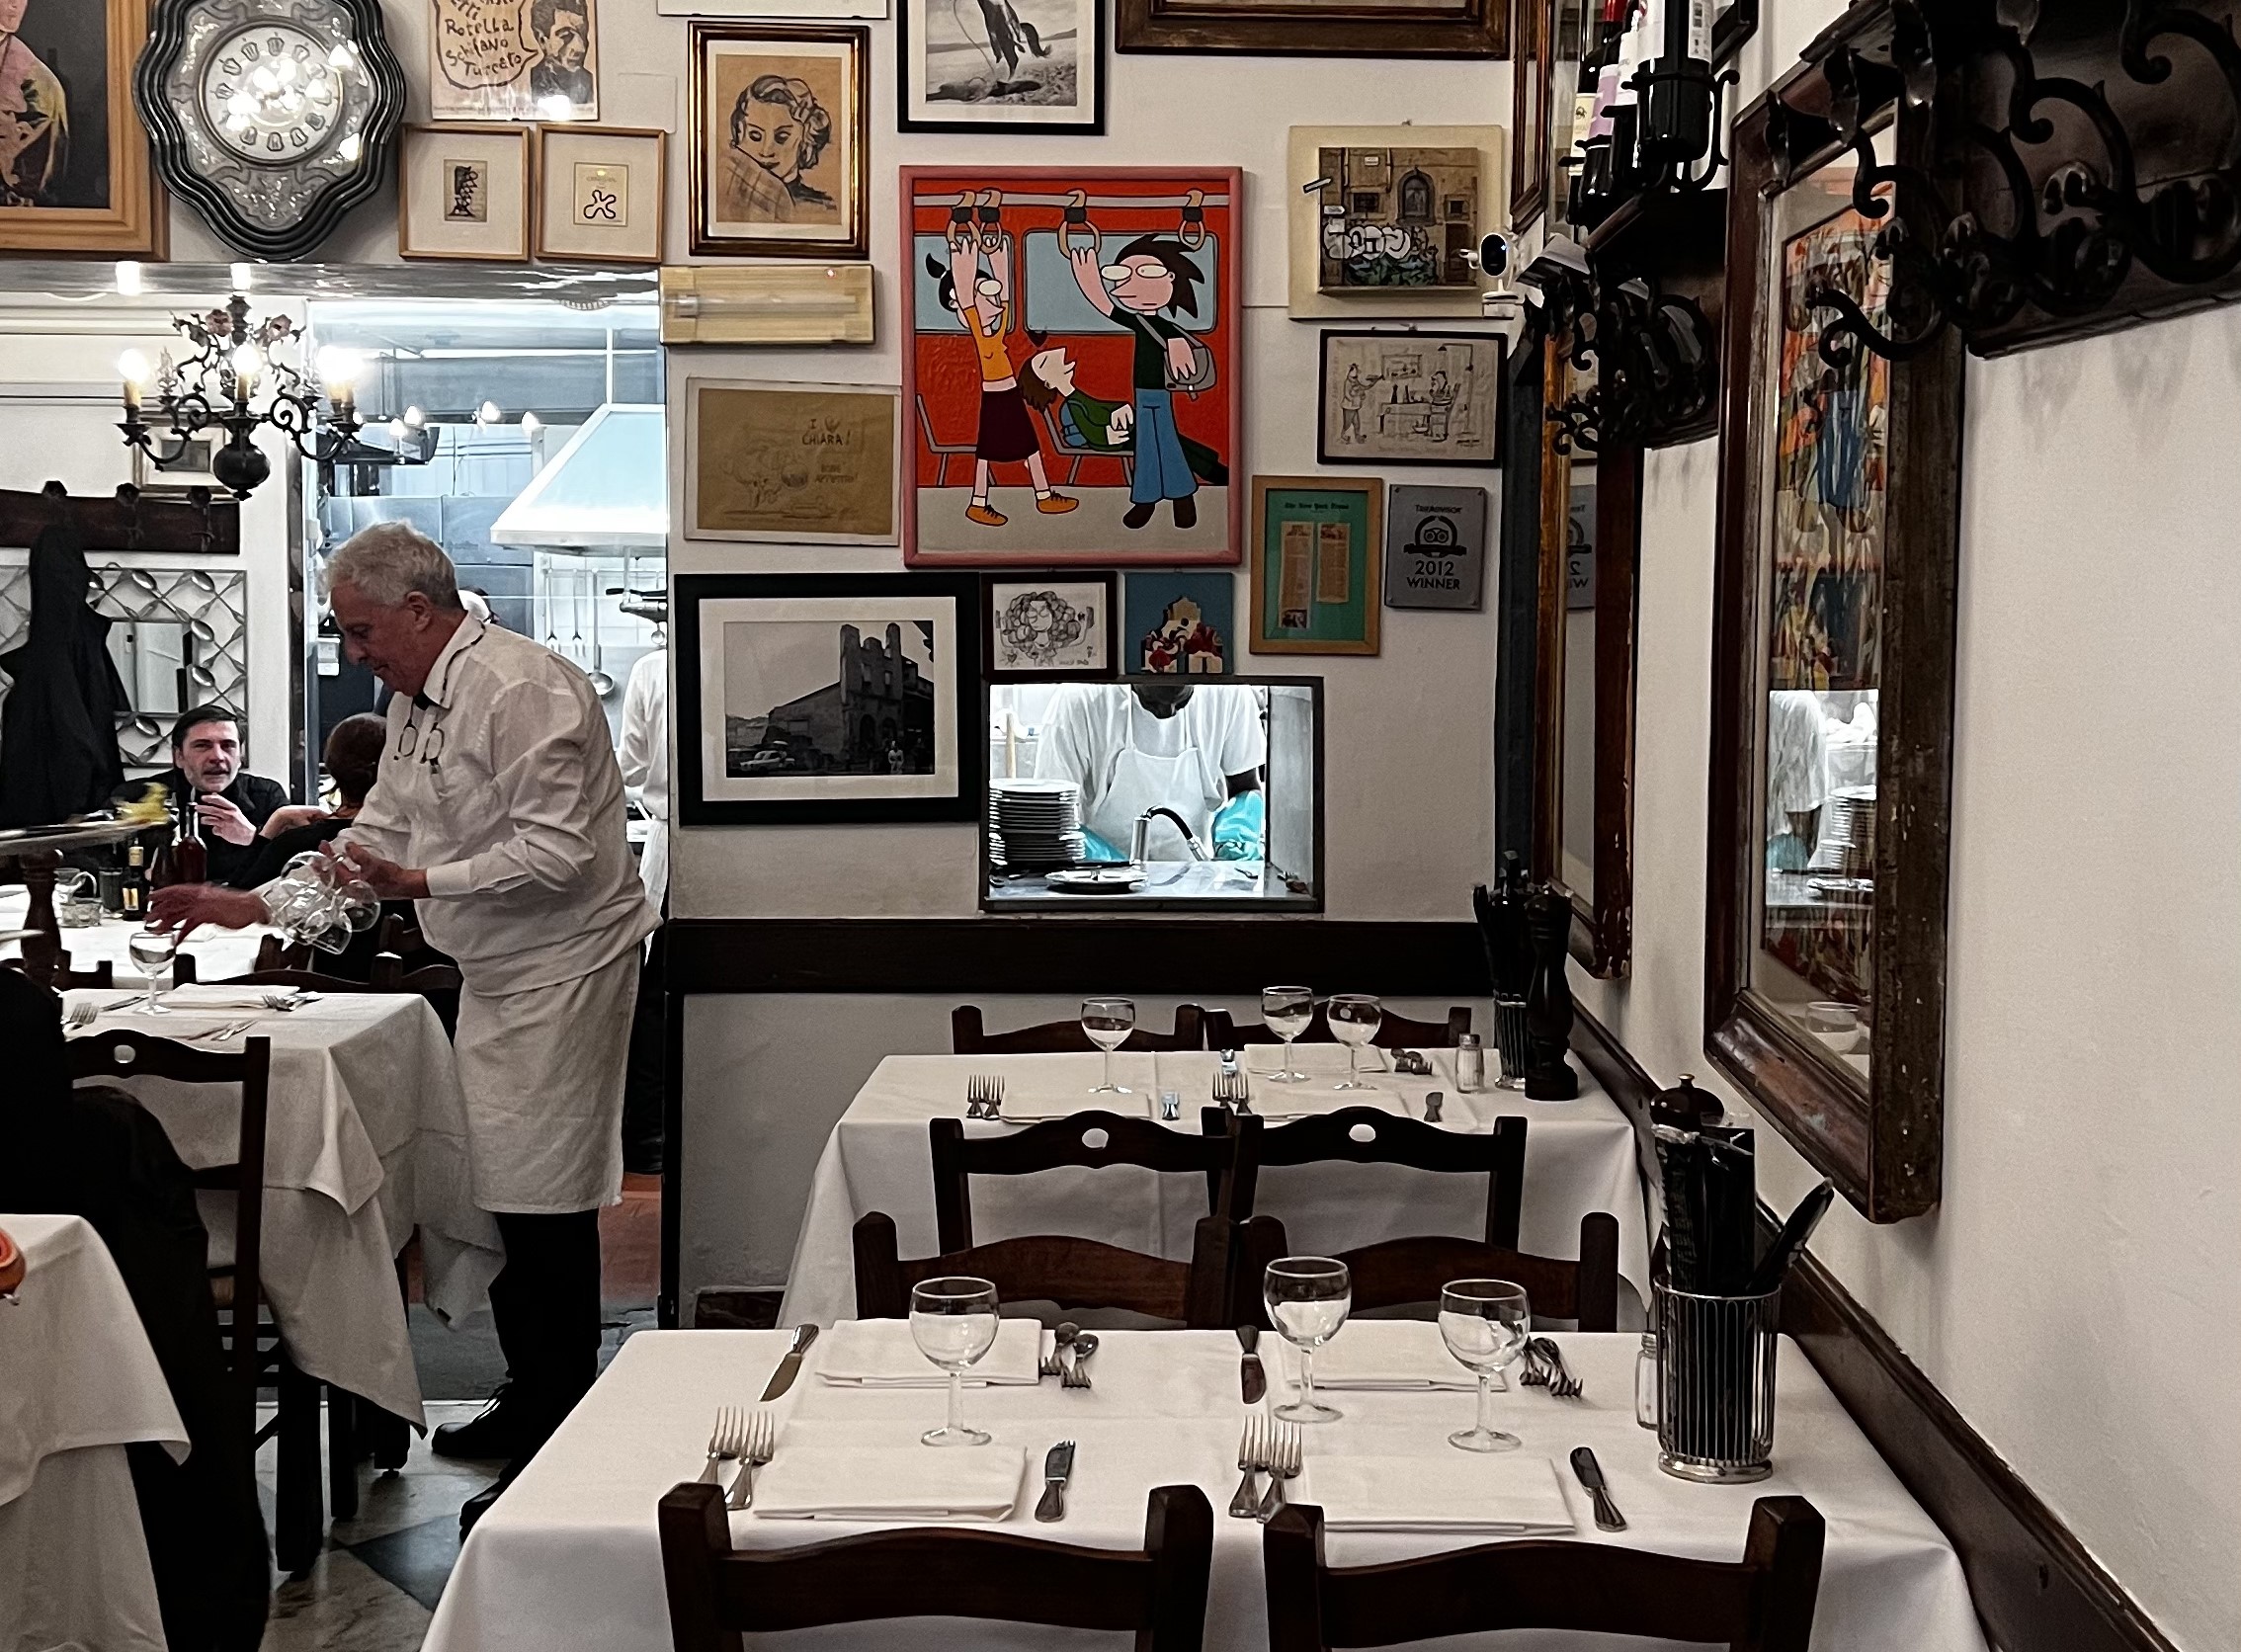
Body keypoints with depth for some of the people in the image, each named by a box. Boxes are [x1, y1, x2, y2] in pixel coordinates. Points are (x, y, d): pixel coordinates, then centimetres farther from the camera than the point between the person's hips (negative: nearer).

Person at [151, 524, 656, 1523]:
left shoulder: (518, 690, -19)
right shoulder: (416, 702, 13)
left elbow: (556, 853, -25)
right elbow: (377, 837, 19)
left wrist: (419, 882, -26)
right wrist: (253, 905, 13)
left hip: (560, 972, -10)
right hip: (497, 979, 10)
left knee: (543, 1207, -7)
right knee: (502, 1198, 14)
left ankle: (559, 1454, 0)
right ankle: (529, 1408, 27)